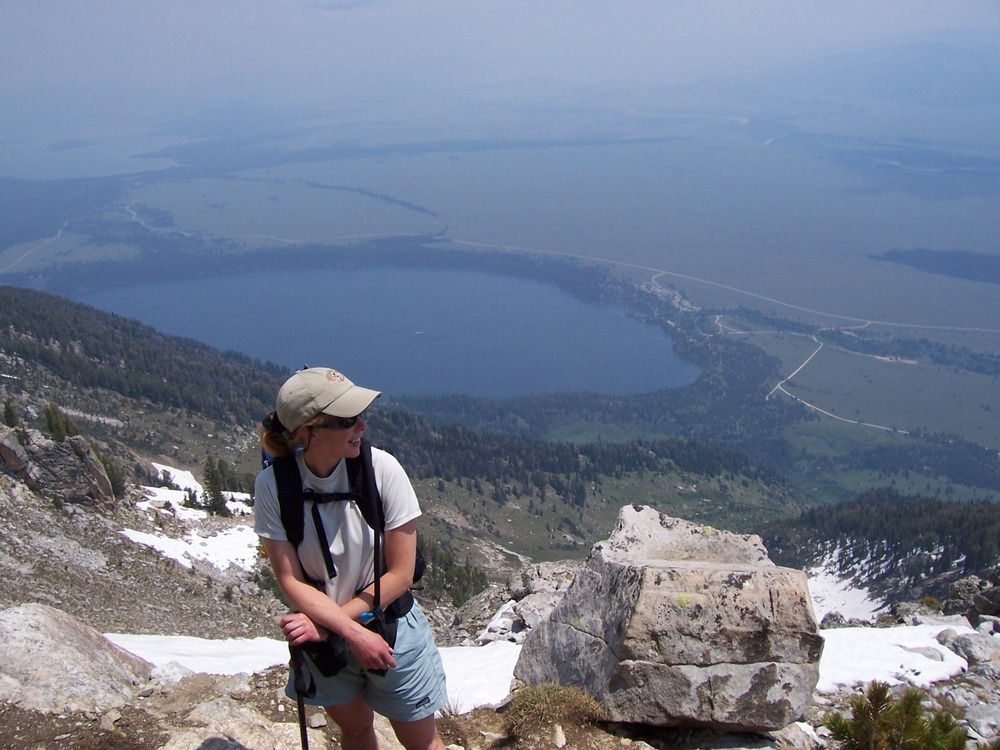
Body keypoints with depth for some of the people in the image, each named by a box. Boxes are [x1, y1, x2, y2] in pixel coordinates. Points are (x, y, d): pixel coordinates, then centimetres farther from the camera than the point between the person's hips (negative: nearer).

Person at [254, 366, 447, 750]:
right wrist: (353, 633, -23)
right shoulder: (272, 485, -20)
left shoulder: (381, 468, -23)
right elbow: (291, 581, -14)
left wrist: (326, 623, -18)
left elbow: (400, 574, -17)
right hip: (324, 632, 1)